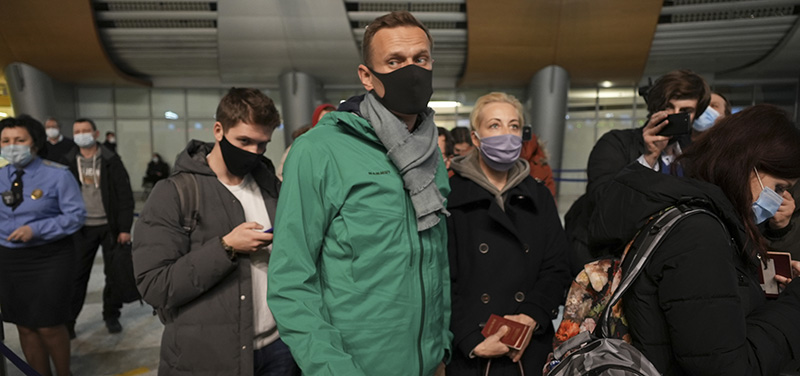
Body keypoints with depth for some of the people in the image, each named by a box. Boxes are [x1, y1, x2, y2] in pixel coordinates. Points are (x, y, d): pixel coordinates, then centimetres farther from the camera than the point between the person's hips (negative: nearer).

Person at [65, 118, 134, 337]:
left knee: (114, 273, 8)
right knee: (77, 275, 4)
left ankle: (111, 316, 24)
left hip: (110, 226, -1)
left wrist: (125, 228, -10)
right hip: (82, 228, 1)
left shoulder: (111, 161, -3)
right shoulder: (69, 163, 4)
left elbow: (125, 197, -5)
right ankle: (68, 320, 19)